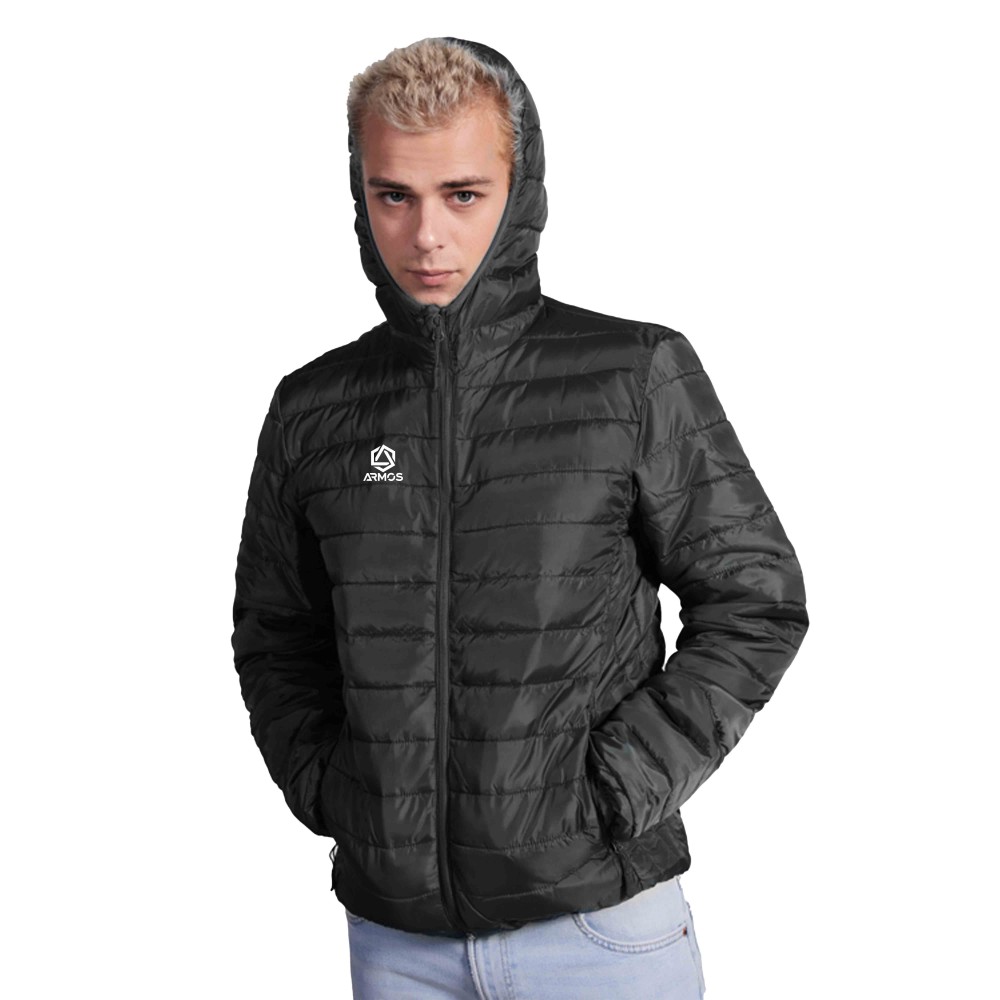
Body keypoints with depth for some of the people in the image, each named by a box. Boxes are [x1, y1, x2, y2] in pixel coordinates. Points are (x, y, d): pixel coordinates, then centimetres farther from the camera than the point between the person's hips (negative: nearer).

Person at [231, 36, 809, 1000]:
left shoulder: (635, 376, -6)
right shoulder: (313, 408, 2)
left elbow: (755, 601, -3)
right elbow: (273, 632, 13)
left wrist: (617, 786, -10)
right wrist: (322, 784, 0)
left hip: (597, 913, -2)